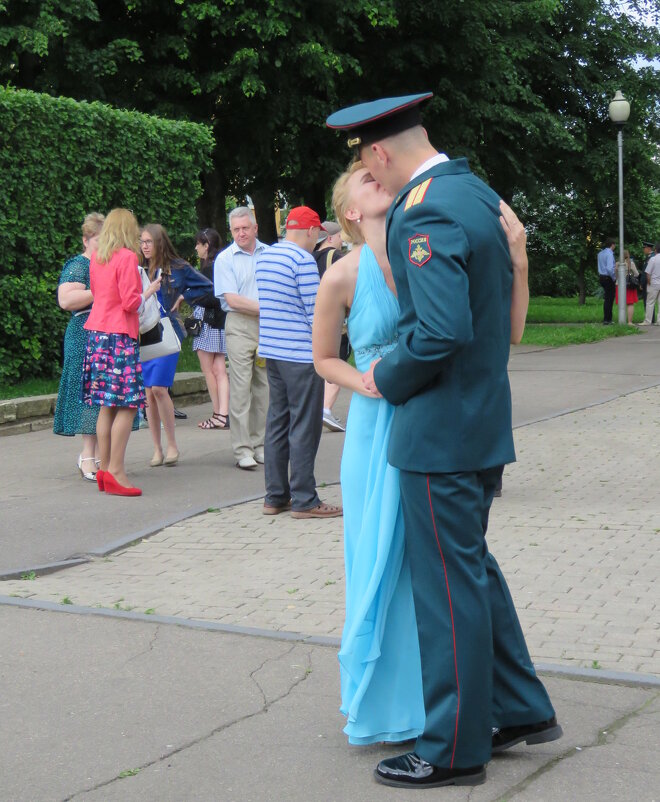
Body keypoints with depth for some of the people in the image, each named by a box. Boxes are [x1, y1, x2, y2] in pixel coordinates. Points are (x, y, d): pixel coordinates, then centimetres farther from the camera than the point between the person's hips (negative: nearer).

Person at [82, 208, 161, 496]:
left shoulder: (96, 257, 12)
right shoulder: (127, 257, -9)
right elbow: (130, 302, -13)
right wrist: (149, 291, 5)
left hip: (96, 333, 8)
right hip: (120, 336, -8)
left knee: (107, 405, 10)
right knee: (127, 404, -7)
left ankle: (104, 468, 10)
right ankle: (115, 472, -11)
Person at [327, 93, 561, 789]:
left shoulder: (424, 212, -20)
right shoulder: (474, 193, 10)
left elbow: (441, 330, -30)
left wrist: (386, 378, -14)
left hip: (441, 431, -10)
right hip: (484, 420, 10)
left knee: (449, 587, 1)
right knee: (472, 569, 21)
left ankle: (454, 750, 15)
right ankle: (521, 710, 31)